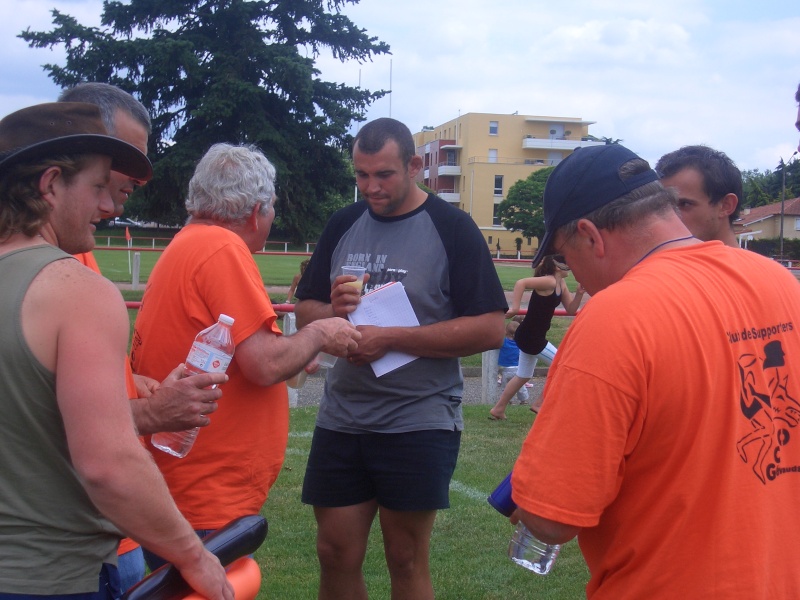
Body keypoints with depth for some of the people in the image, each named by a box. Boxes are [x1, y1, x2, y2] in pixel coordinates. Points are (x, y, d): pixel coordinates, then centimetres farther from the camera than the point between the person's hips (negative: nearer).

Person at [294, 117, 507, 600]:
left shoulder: (452, 228, -7)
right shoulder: (343, 225, 9)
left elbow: (490, 329, -15)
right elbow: (305, 311, 14)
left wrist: (389, 338, -20)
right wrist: (332, 310, -11)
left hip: (420, 422, -4)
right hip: (342, 417, 5)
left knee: (407, 559, 5)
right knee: (336, 555, 9)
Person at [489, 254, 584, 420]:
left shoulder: (561, 284, 8)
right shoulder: (549, 281, -21)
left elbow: (571, 310, 13)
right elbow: (521, 283, -34)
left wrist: (580, 292, -2)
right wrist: (514, 308, -37)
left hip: (533, 336, 10)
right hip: (530, 336, -10)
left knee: (523, 376, 21)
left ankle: (498, 410, 30)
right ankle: (539, 403, 6)